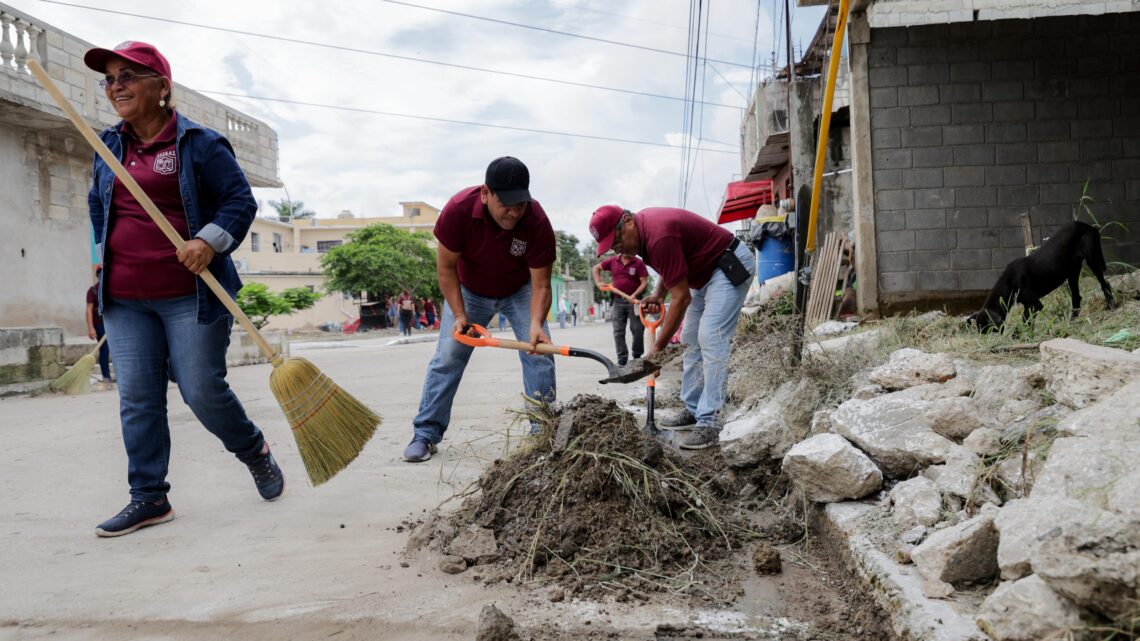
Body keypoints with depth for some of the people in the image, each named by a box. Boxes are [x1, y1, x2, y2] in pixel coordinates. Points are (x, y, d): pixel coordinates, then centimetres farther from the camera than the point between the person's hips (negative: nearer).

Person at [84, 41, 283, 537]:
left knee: (203, 392, -4)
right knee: (136, 399, 3)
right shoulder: (109, 147, 14)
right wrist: (103, 258, 19)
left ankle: (253, 451, 24)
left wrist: (210, 240, -19)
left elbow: (241, 200, -5)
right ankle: (148, 497, 13)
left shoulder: (199, 143, -4)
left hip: (190, 295, -5)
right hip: (124, 300, 5)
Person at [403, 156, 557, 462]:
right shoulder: (458, 209, -34)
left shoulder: (537, 222, -33)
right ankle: (425, 434, 3)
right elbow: (446, 266, -20)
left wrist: (536, 323, -45)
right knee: (447, 356, -5)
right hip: (468, 290, 0)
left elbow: (541, 285, -28)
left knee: (539, 353, -12)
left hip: (520, 291, 0)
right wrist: (459, 316, -25)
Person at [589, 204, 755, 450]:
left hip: (732, 266, -11)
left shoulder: (659, 236, -31)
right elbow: (670, 266, 17)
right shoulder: (642, 229, -1)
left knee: (711, 340, -19)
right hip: (706, 271, 11)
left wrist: (659, 347, -22)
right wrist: (658, 296, -2)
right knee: (690, 340, 11)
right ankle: (693, 409, 19)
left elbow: (681, 298, -27)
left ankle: (709, 425, -20)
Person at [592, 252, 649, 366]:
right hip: (618, 300, 3)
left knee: (637, 330, 0)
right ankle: (622, 361, 4)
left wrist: (635, 295, -21)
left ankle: (637, 357, 17)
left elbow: (645, 282, -8)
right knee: (618, 332, 0)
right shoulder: (613, 261, 5)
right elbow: (596, 268, 17)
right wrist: (598, 282, 4)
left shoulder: (638, 263, -4)